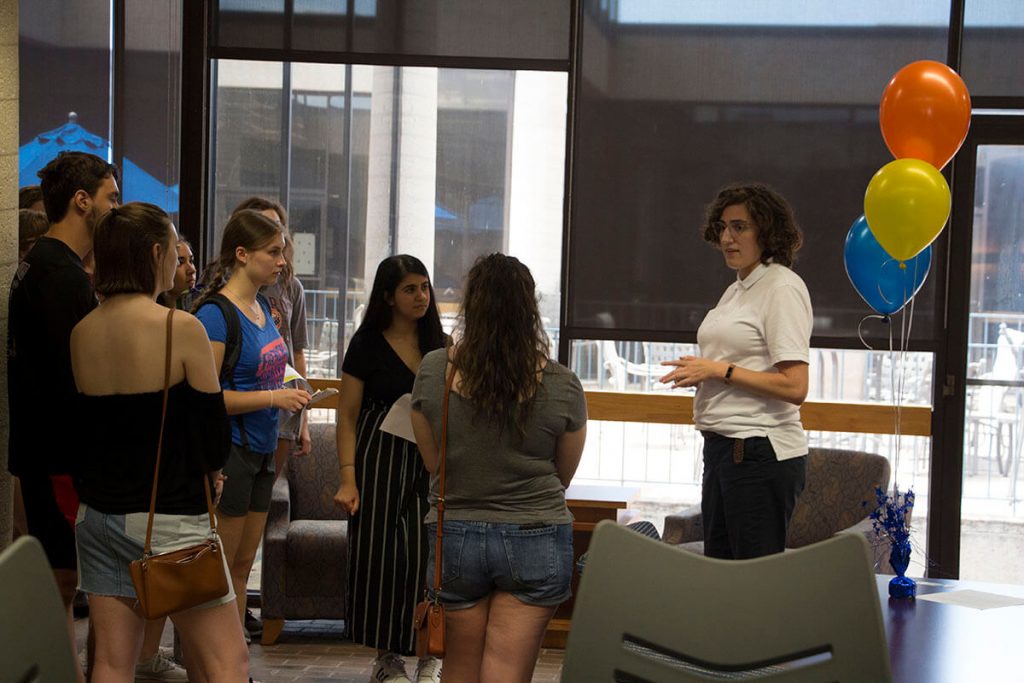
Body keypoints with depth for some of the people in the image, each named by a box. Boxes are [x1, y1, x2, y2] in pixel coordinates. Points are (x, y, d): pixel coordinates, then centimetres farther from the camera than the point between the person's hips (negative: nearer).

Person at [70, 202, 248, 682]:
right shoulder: (181, 328, -13)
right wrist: (205, 469, 12)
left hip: (98, 513, 6)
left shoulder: (81, 333, 4)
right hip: (169, 517, -6)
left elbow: (89, 423, 13)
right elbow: (215, 436, -9)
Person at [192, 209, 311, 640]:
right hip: (228, 450, -9)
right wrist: (273, 397, -22)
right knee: (219, 570, -1)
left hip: (260, 450, 9)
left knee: (243, 564, 14)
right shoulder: (216, 313, -15)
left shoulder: (262, 305, 12)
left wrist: (291, 394, 6)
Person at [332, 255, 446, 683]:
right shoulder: (368, 344, 0)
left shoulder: (441, 346, 9)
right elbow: (347, 417, -1)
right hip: (379, 460, -2)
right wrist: (348, 479, -9)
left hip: (431, 463, 2)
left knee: (430, 552, -4)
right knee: (380, 553, -1)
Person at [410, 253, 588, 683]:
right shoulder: (562, 386, -9)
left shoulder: (432, 372, -8)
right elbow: (563, 476, 5)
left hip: (455, 536, 1)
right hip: (537, 540, -1)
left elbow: (432, 464, 3)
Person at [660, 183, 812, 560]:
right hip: (723, 445, 10)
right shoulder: (736, 290, 17)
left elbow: (794, 387, -18)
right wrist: (698, 371, 6)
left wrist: (720, 370, -16)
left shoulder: (782, 287, -11)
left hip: (761, 453, -10)